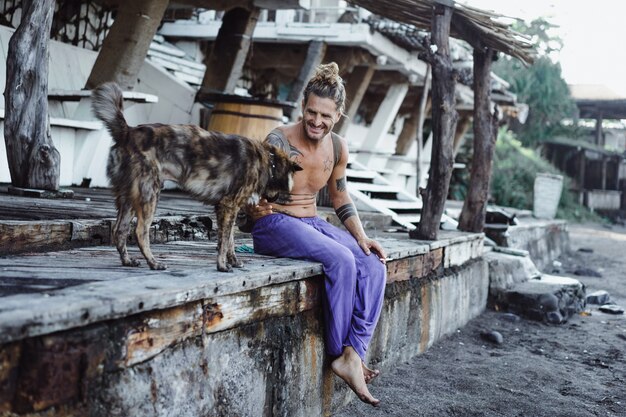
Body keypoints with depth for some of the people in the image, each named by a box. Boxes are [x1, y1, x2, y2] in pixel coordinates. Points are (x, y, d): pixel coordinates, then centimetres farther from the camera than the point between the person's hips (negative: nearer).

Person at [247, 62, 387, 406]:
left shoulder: (338, 148, 5)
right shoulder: (278, 142, -13)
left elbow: (340, 199, 17)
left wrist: (361, 236, 4)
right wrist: (257, 205, -32)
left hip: (312, 223, 6)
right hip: (274, 225, -6)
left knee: (373, 267, -20)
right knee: (340, 260, -32)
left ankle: (353, 355, -22)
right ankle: (339, 352, -17)